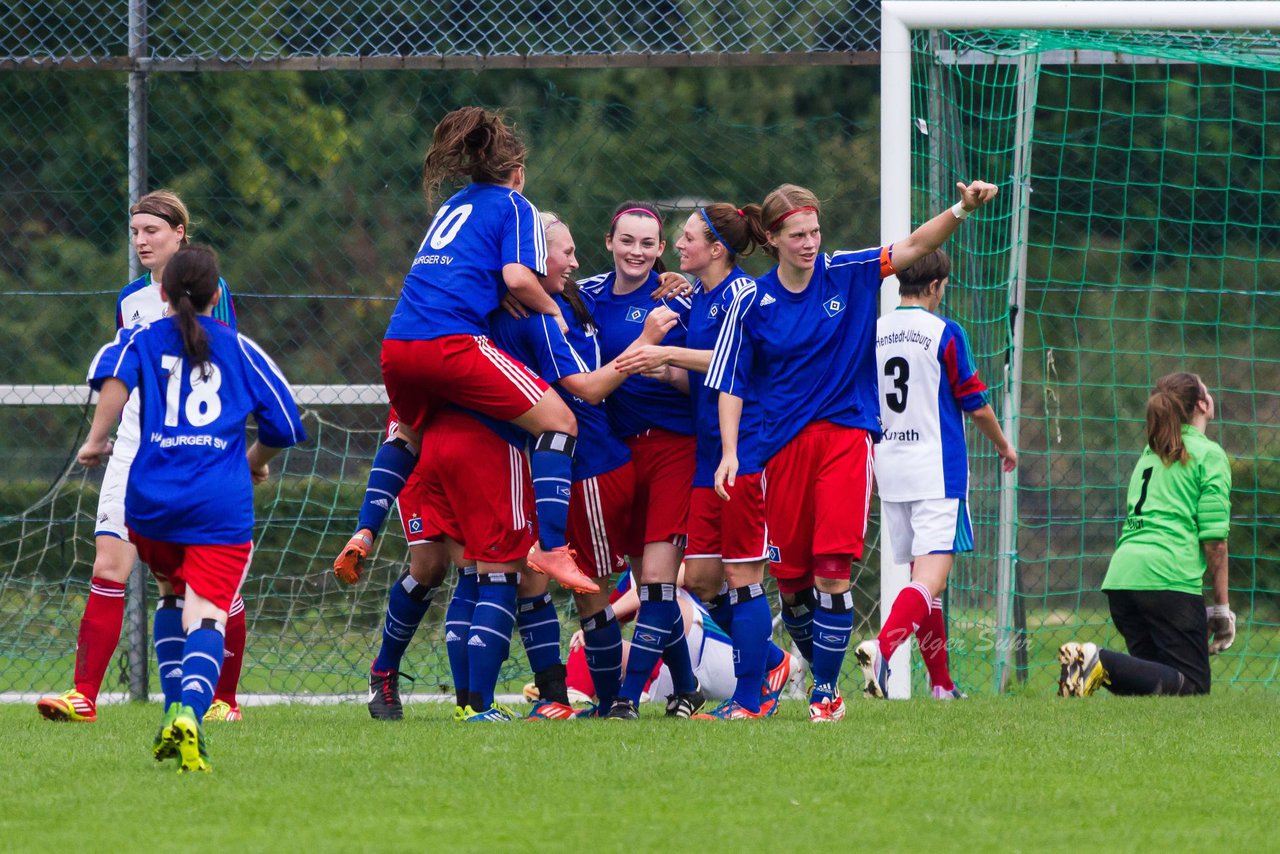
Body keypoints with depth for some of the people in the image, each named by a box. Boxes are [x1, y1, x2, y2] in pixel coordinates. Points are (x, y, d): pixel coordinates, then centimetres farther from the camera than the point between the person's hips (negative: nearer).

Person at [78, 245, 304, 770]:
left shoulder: (143, 339, 13)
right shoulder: (240, 350, 15)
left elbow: (114, 374, -11)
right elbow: (285, 425, 15)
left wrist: (96, 439, -5)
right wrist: (257, 461, 34)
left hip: (150, 507, 2)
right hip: (222, 506, -2)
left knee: (175, 594, 26)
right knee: (207, 613, -11)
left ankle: (174, 713, 14)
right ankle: (190, 711, -39)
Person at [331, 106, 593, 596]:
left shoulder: (454, 204, 28)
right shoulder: (514, 206, 9)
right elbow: (517, 276, -7)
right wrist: (552, 311, 10)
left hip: (397, 346, 7)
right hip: (452, 341, -7)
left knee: (410, 432, 36)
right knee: (558, 421, -1)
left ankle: (364, 535, 22)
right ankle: (552, 549, -14)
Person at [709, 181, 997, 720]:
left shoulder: (847, 273, 0)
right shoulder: (753, 304, 0)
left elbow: (915, 246, -8)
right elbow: (731, 385, 4)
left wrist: (962, 208, -25)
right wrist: (730, 452, -7)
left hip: (846, 437, -1)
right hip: (782, 446, 1)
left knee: (832, 572, -14)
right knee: (790, 579, 4)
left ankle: (827, 691, -6)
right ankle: (822, 671, 26)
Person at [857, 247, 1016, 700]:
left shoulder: (872, 334, 7)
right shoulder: (945, 333, -8)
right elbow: (976, 405, -4)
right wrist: (1003, 445, 15)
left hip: (891, 471, 6)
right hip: (937, 471, -6)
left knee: (923, 574, 15)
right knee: (932, 576, -12)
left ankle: (941, 683, 18)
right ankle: (882, 647, -36)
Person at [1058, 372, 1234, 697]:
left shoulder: (1149, 454, 24)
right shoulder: (1209, 454, 2)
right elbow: (1214, 537, -5)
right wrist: (1221, 606, 0)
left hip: (1121, 574, 7)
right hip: (1168, 578, -7)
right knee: (1192, 684, -5)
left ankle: (1086, 663, -11)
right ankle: (1104, 664, -26)